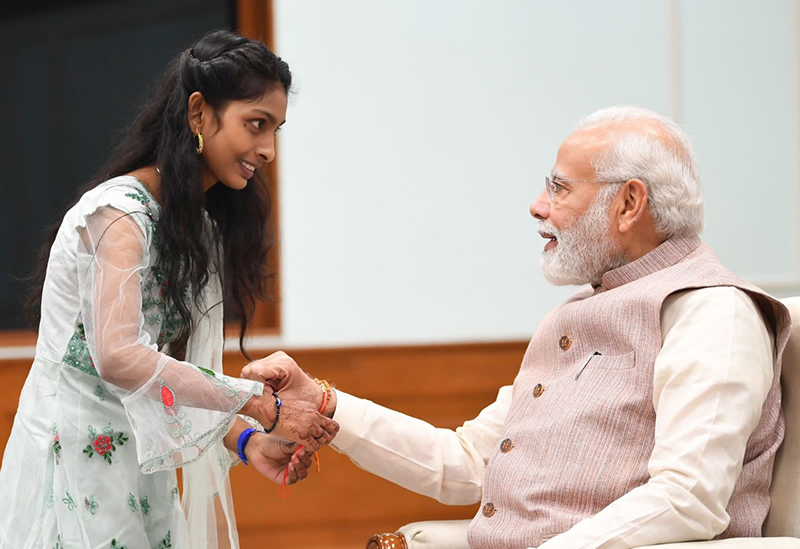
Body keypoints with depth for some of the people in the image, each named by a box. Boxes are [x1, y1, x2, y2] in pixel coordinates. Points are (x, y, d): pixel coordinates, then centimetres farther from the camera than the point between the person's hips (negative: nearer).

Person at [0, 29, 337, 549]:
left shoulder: (202, 227, 13)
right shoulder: (119, 212, -15)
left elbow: (177, 367, 9)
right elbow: (119, 358, -29)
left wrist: (246, 440, -8)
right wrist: (263, 406, -27)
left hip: (137, 464, 8)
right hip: (76, 462, -8)